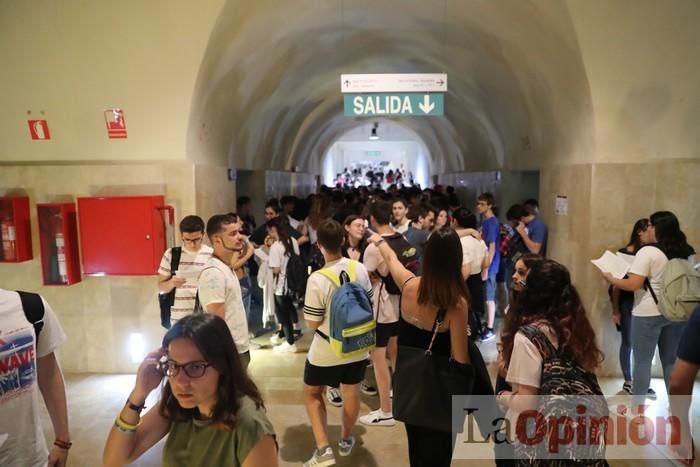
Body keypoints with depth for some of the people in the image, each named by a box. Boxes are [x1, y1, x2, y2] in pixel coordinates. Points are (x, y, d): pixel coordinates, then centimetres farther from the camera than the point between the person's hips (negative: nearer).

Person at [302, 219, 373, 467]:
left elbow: (313, 323, -16)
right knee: (351, 391, 22)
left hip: (326, 350, -4)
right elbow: (369, 304, 5)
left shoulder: (317, 279, -24)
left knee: (312, 393, 17)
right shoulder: (360, 269, -9)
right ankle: (346, 440, 41)